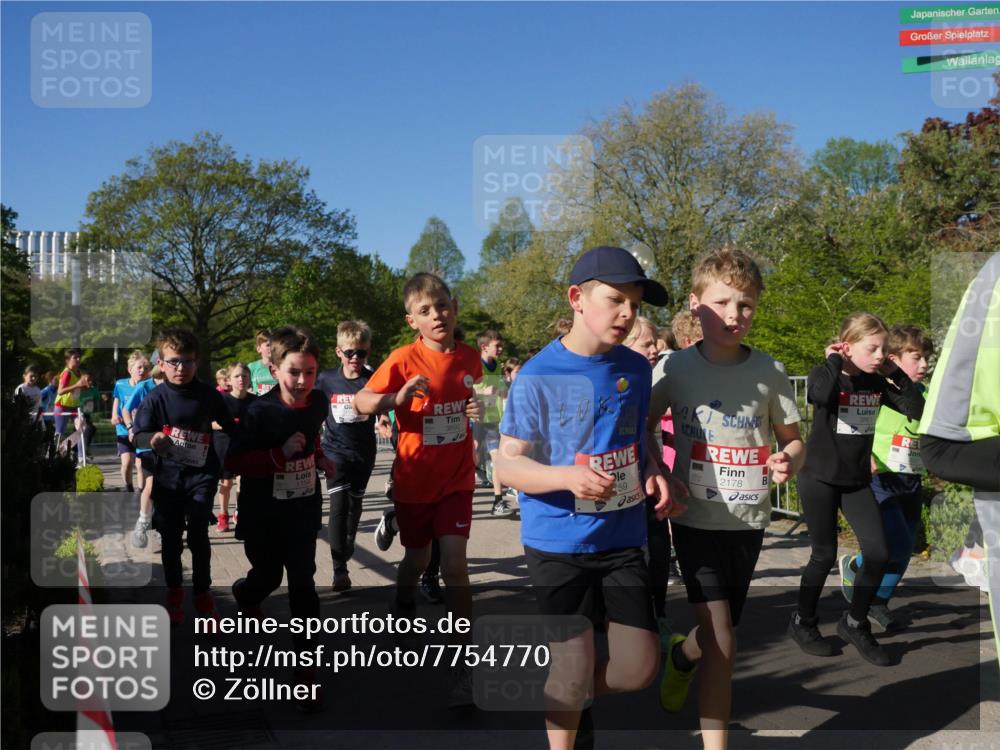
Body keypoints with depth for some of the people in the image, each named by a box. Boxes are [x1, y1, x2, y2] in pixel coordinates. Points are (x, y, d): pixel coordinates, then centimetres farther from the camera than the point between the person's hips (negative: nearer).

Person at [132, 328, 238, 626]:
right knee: (171, 537, 9)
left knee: (198, 534, -6)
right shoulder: (155, 398, -9)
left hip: (201, 473, -1)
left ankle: (203, 593, 10)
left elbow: (230, 426, 6)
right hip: (167, 476, 1)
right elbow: (137, 435, -11)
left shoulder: (208, 394, -6)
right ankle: (174, 592, 28)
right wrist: (153, 439, -31)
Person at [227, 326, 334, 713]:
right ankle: (244, 594, 54)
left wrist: (320, 458, 0)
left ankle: (306, 664, 8)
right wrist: (281, 454, -29)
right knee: (267, 577, 15)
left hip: (304, 510, 3)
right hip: (263, 514, -3)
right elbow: (234, 461, -19)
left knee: (302, 582, -1)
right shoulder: (260, 411, -22)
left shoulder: (319, 403, -6)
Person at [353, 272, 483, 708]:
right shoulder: (404, 360, -14)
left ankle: (464, 666, -2)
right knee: (417, 559, 18)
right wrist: (396, 399, -33)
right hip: (414, 478, -1)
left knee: (454, 564, -10)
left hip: (456, 479, 1)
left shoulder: (470, 360, -3)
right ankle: (403, 612, 53)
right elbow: (360, 403, -14)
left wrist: (479, 411, -7)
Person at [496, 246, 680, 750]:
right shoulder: (538, 377, -13)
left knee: (638, 669, 7)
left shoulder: (636, 369, 1)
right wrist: (567, 477, -29)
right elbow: (506, 464, -11)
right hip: (557, 542, -4)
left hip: (623, 538, 5)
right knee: (573, 670, 3)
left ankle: (572, 701, 37)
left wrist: (654, 473, -5)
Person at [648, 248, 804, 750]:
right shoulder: (675, 368, -6)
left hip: (748, 520, 3)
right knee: (720, 639, -11)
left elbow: (793, 441, 8)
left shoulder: (769, 372, -2)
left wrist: (789, 461, -15)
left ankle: (681, 654, 50)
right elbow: (643, 428, 6)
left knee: (719, 633, 16)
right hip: (696, 518, -3)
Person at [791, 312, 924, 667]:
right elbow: (822, 395, -38)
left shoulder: (877, 382, 2)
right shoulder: (823, 374, -14)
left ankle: (854, 623, 18)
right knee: (825, 555, 2)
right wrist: (833, 360, -23)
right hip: (819, 479, -5)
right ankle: (802, 623, 24)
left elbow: (916, 409, -4)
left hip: (857, 480, 5)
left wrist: (896, 373, -8)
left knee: (878, 553, -2)